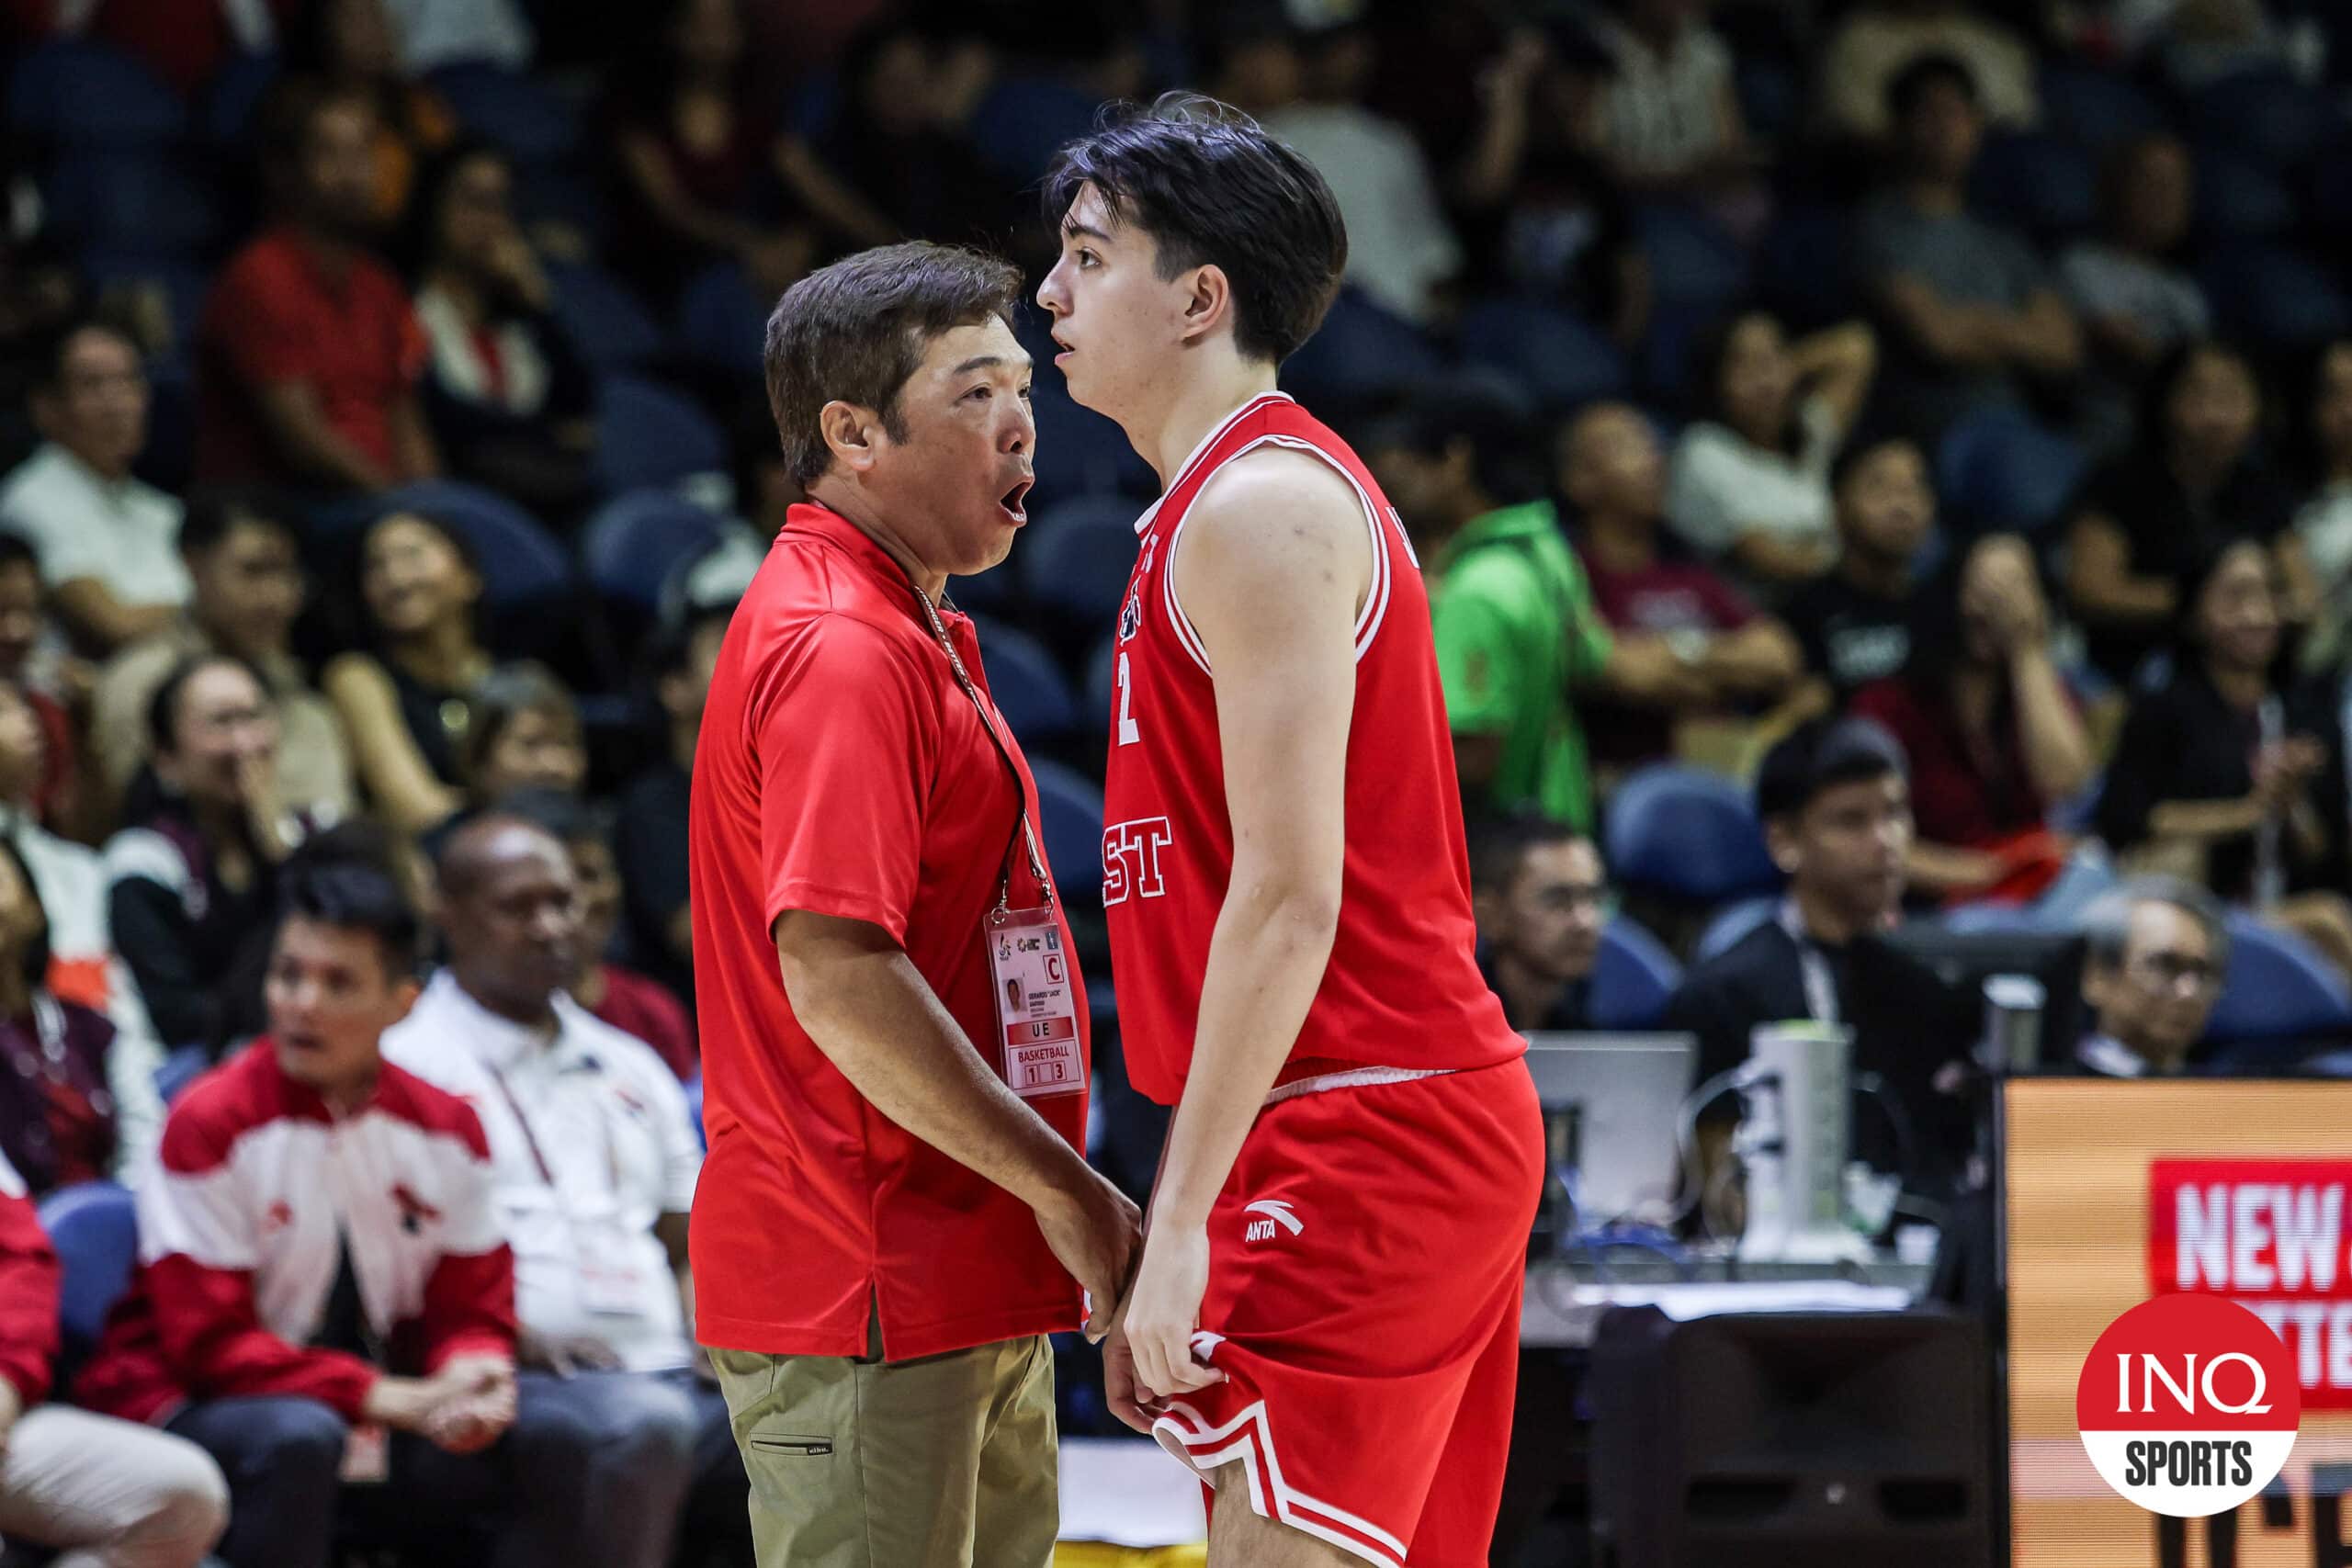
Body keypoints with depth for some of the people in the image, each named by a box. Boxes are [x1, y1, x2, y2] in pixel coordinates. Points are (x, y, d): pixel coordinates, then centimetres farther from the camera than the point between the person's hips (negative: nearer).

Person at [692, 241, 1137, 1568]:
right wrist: (1067, 1190, -20)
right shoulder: (840, 649, -16)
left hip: (971, 1291, 10)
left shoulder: (918, 637, 19)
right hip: (871, 1303, -10)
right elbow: (835, 973, -25)